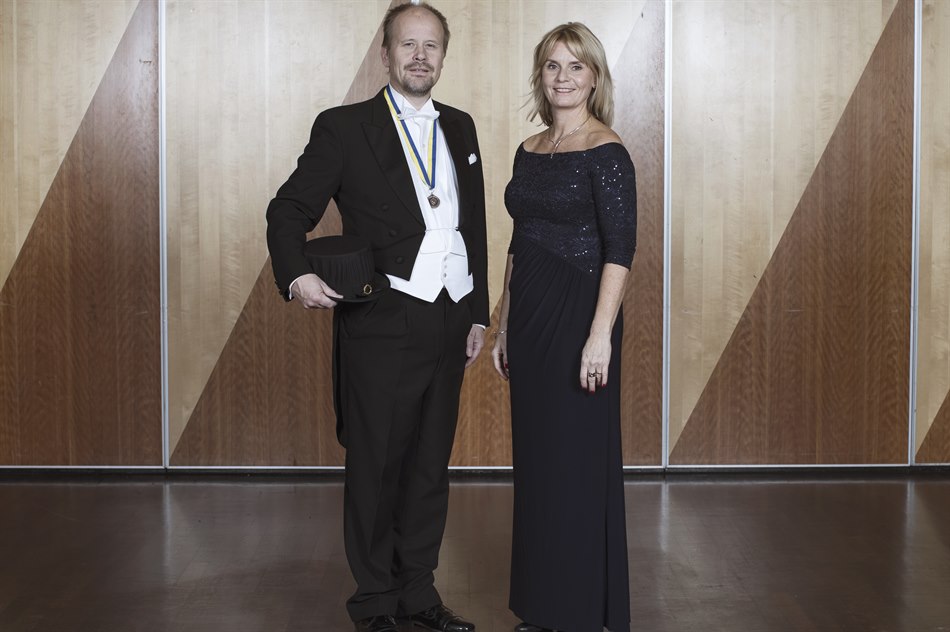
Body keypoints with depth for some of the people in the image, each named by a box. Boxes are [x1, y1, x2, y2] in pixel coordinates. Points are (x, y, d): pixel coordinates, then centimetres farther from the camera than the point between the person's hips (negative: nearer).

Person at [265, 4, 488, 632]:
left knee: (431, 466, 13)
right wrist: (297, 274, -23)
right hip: (383, 326, -5)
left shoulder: (459, 127, 13)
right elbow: (289, 210, -4)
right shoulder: (345, 127, -2)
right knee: (375, 468, 4)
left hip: (448, 322, 5)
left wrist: (478, 314, 13)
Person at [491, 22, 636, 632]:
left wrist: (600, 336, -22)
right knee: (535, 458, 13)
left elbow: (620, 249, -16)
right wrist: (505, 325, 16)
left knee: (577, 462, 0)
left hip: (578, 314, -7)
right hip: (529, 313, 7)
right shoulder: (530, 152, 11)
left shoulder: (606, 152, -10)